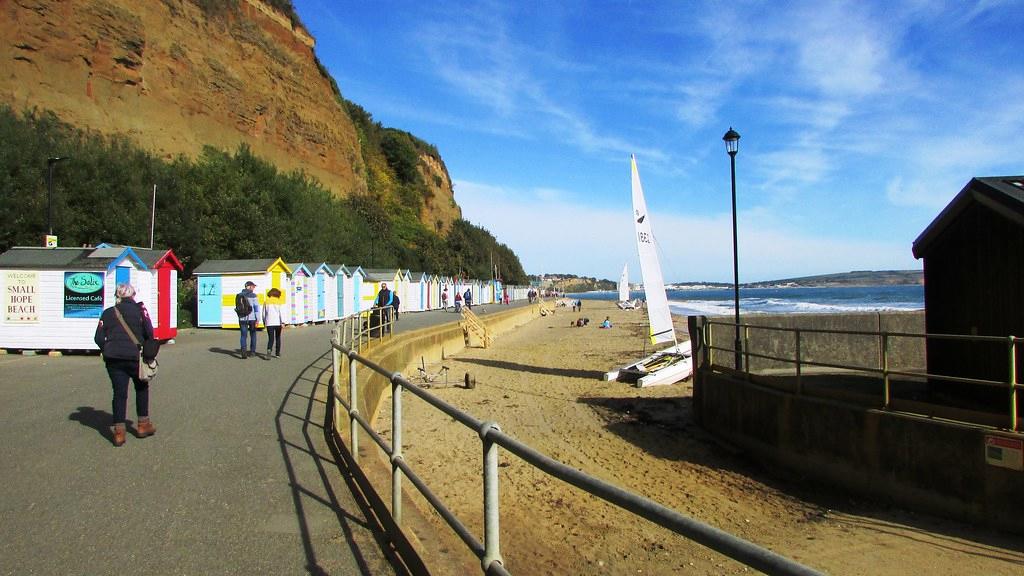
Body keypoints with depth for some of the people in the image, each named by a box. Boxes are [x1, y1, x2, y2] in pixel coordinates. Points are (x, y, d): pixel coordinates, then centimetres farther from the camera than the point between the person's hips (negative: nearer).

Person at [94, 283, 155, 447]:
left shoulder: (108, 312, 9)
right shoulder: (139, 309, 1)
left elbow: (98, 338, 4)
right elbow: (149, 332, -7)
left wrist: (107, 351, 17)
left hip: (113, 359, 2)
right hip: (134, 356, -2)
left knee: (119, 393, 6)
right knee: (142, 388, 18)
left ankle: (118, 431, 3)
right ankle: (143, 424, 22)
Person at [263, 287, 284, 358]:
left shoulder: (266, 302, 5)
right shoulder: (278, 302, -3)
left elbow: (264, 313, 10)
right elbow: (281, 312, -10)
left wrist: (264, 322, 20)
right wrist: (282, 322, -11)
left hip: (269, 323, 1)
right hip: (278, 323, -1)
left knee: (270, 339, -1)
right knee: (278, 338, 14)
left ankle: (269, 350, -27)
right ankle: (277, 353, 20)